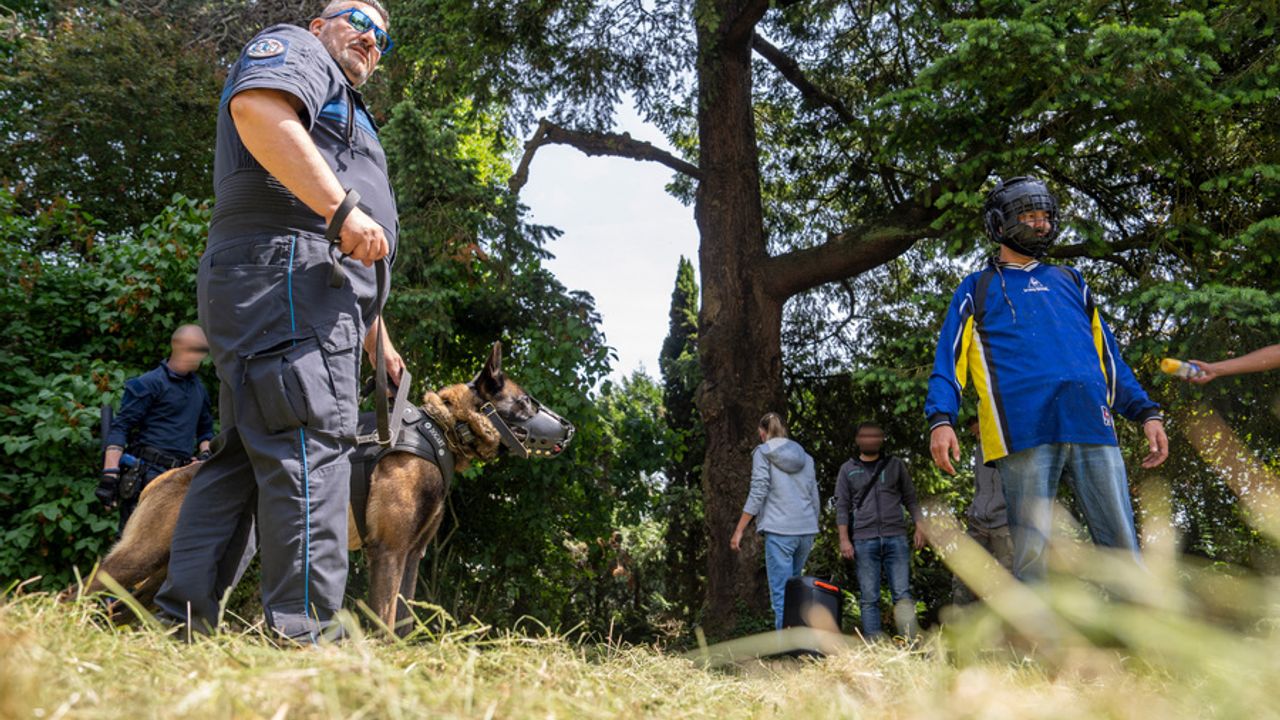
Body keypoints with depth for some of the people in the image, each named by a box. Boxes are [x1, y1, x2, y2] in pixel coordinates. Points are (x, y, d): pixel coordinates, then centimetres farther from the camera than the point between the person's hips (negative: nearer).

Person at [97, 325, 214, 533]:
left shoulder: (198, 387, 18)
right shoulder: (149, 383, -4)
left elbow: (206, 430, 30)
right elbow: (120, 428, -8)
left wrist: (205, 453, 9)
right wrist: (110, 475, -17)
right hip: (148, 474, -6)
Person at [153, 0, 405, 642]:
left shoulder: (345, 112, 38)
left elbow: (355, 263, 35)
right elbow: (259, 110, -16)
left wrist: (377, 339, 31)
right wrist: (343, 208, -22)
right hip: (285, 265, -10)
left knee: (248, 454, 6)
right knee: (310, 444, -18)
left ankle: (182, 619, 8)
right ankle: (305, 633, -22)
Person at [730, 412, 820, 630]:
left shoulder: (763, 452, 3)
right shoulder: (805, 457, 18)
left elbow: (758, 493, -6)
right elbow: (815, 498, 18)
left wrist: (739, 530, -4)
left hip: (779, 530, -6)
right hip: (807, 530, 6)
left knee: (781, 593, -7)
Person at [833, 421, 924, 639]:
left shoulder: (896, 466, 15)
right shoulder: (848, 470, 13)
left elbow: (910, 499, 16)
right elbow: (842, 507, 9)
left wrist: (919, 526, 2)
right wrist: (844, 539, -1)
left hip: (896, 537, 0)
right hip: (864, 540, 0)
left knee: (902, 594, -7)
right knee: (869, 599, -2)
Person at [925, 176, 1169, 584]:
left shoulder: (1069, 281, 28)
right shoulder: (977, 290, 19)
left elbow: (1106, 353, 26)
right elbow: (950, 360, 8)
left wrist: (1146, 411, 13)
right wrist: (941, 419, -10)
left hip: (1092, 425, 3)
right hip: (1025, 430, -3)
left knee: (1123, 552, -1)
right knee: (1031, 556, -7)